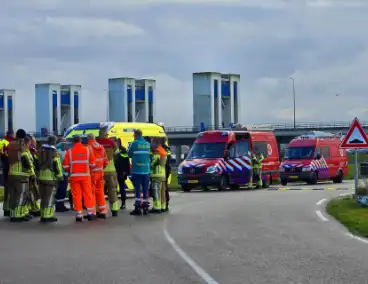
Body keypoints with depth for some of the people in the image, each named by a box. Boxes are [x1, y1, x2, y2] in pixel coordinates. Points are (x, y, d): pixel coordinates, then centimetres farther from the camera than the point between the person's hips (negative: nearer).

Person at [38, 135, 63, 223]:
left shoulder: (41, 150, 9)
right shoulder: (54, 152, -10)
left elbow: (38, 162, 14)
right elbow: (57, 164, -14)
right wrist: (60, 175, -8)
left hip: (42, 176, 7)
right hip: (51, 177, -7)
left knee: (43, 197, 14)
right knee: (50, 197, -3)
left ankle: (43, 215, 17)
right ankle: (48, 216, -5)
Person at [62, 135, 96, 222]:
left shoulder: (69, 151, -1)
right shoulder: (87, 150, 1)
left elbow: (65, 166, -2)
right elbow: (93, 163, 2)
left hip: (74, 176, 0)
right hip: (85, 175, 0)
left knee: (76, 195, 3)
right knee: (88, 194, 8)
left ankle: (79, 215, 3)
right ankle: (90, 213, 7)